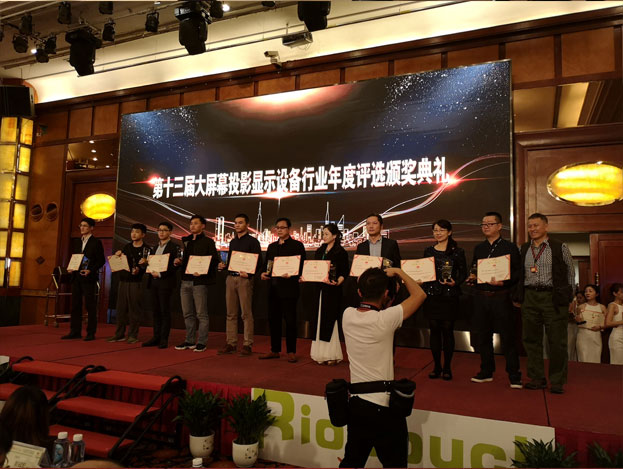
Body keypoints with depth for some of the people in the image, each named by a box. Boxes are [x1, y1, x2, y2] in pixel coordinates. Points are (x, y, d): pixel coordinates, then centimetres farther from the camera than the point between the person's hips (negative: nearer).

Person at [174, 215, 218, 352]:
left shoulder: (208, 242, -1)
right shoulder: (185, 241, 18)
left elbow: (214, 261, -8)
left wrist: (202, 271, -20)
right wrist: (179, 262, 2)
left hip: (199, 282, -6)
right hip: (185, 281, 6)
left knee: (201, 314, -2)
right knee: (188, 314, 11)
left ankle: (202, 342, 4)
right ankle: (189, 341, 20)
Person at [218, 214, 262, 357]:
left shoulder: (253, 241, -1)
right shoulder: (232, 242, 19)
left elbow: (258, 262, -8)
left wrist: (248, 274, -21)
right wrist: (224, 266, 2)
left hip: (244, 279, -6)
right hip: (230, 278, 6)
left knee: (246, 313, -3)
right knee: (231, 313, 8)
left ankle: (247, 345, 3)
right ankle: (231, 343, 15)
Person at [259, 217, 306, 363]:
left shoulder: (297, 245, -1)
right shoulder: (272, 246, 18)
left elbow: (301, 266, -7)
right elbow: (267, 264, 19)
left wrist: (291, 275, -23)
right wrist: (264, 273, -1)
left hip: (289, 287, -6)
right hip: (273, 288, 6)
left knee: (290, 320, -1)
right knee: (273, 319, 10)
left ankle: (291, 352, 9)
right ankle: (275, 350, 21)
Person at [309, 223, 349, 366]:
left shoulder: (340, 252, -4)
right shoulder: (319, 251, 15)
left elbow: (344, 272, -9)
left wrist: (337, 282, -25)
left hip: (332, 291, -6)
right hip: (319, 289, 6)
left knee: (330, 320, -4)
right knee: (320, 320, 7)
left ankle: (332, 355, 5)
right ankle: (321, 354, 14)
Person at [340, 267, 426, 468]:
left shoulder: (347, 315, -5)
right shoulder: (384, 320, -21)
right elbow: (419, 295, -7)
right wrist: (398, 272, 3)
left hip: (355, 404, 6)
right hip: (383, 407, -6)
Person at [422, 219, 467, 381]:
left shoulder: (457, 252, 0)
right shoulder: (428, 251, 9)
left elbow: (463, 274, 1)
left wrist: (455, 282, -17)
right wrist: (423, 291, 3)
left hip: (449, 296, -3)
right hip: (432, 295, 3)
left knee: (447, 330, 2)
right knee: (434, 330, 6)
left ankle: (447, 367, 15)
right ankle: (437, 366, 18)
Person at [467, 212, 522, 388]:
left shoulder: (510, 247, 0)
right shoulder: (478, 248, 14)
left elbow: (518, 272, -5)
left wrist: (503, 281, -20)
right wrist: (472, 278, -3)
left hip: (501, 297, -5)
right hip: (480, 297, 5)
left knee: (507, 337, 0)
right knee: (482, 335, 10)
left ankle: (514, 375, 12)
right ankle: (486, 371, 24)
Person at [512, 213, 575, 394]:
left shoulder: (560, 247, 3)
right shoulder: (523, 249, 12)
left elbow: (570, 273, 5)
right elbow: (518, 275, 14)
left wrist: (568, 297, 1)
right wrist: (517, 297, 8)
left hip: (553, 297, -3)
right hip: (529, 297, 3)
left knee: (557, 341, 0)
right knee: (531, 339, 6)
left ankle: (557, 381, 12)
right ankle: (537, 378, 17)